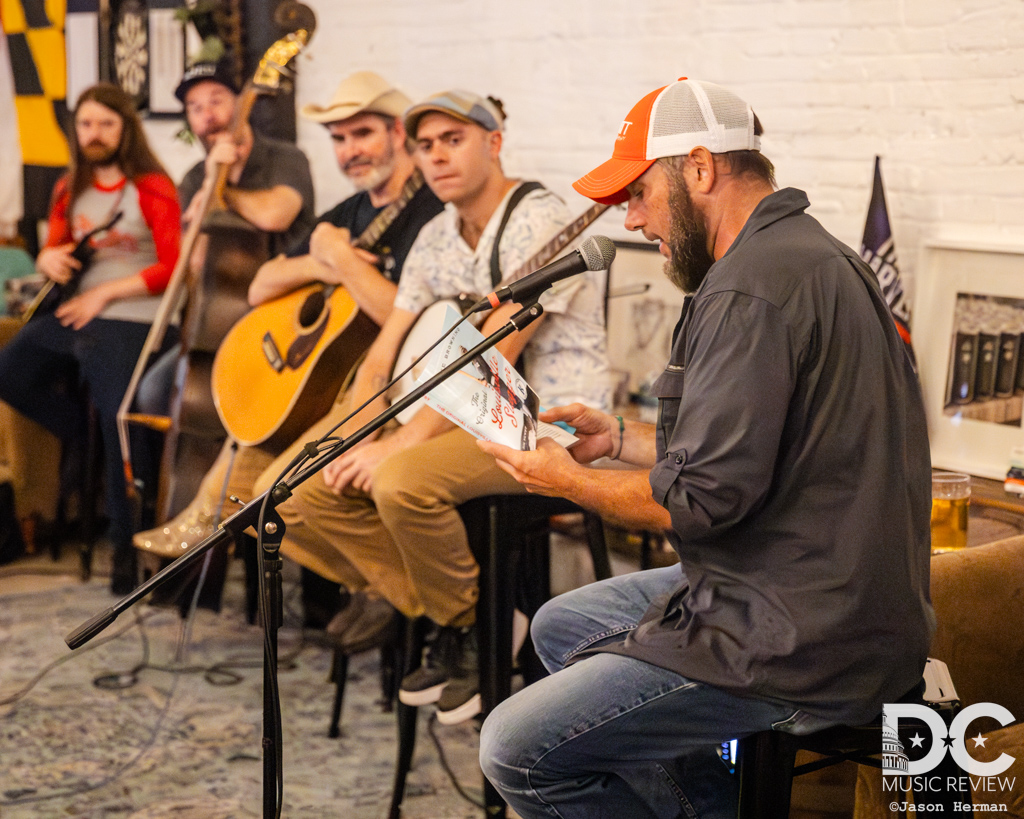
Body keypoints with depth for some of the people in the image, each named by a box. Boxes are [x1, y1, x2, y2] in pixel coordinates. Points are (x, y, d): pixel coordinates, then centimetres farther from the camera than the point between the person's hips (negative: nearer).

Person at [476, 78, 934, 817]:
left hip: (798, 645, -11)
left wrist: (569, 482, -6)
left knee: (517, 751, -11)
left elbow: (704, 498, -22)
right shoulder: (807, 254, 13)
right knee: (561, 625, 23)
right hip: (833, 599, 11)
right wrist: (620, 436, 18)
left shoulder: (751, 290, -20)